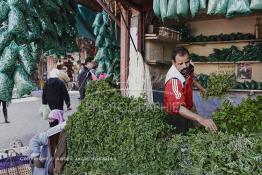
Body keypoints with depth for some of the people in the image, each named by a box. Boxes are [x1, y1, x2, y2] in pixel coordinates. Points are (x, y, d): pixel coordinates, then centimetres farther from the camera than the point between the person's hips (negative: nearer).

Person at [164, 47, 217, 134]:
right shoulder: (173, 80, -39)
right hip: (176, 114, -8)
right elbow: (178, 108, -48)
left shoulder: (188, 68, -14)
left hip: (188, 110, 8)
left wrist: (202, 89, 14)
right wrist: (200, 119, -59)